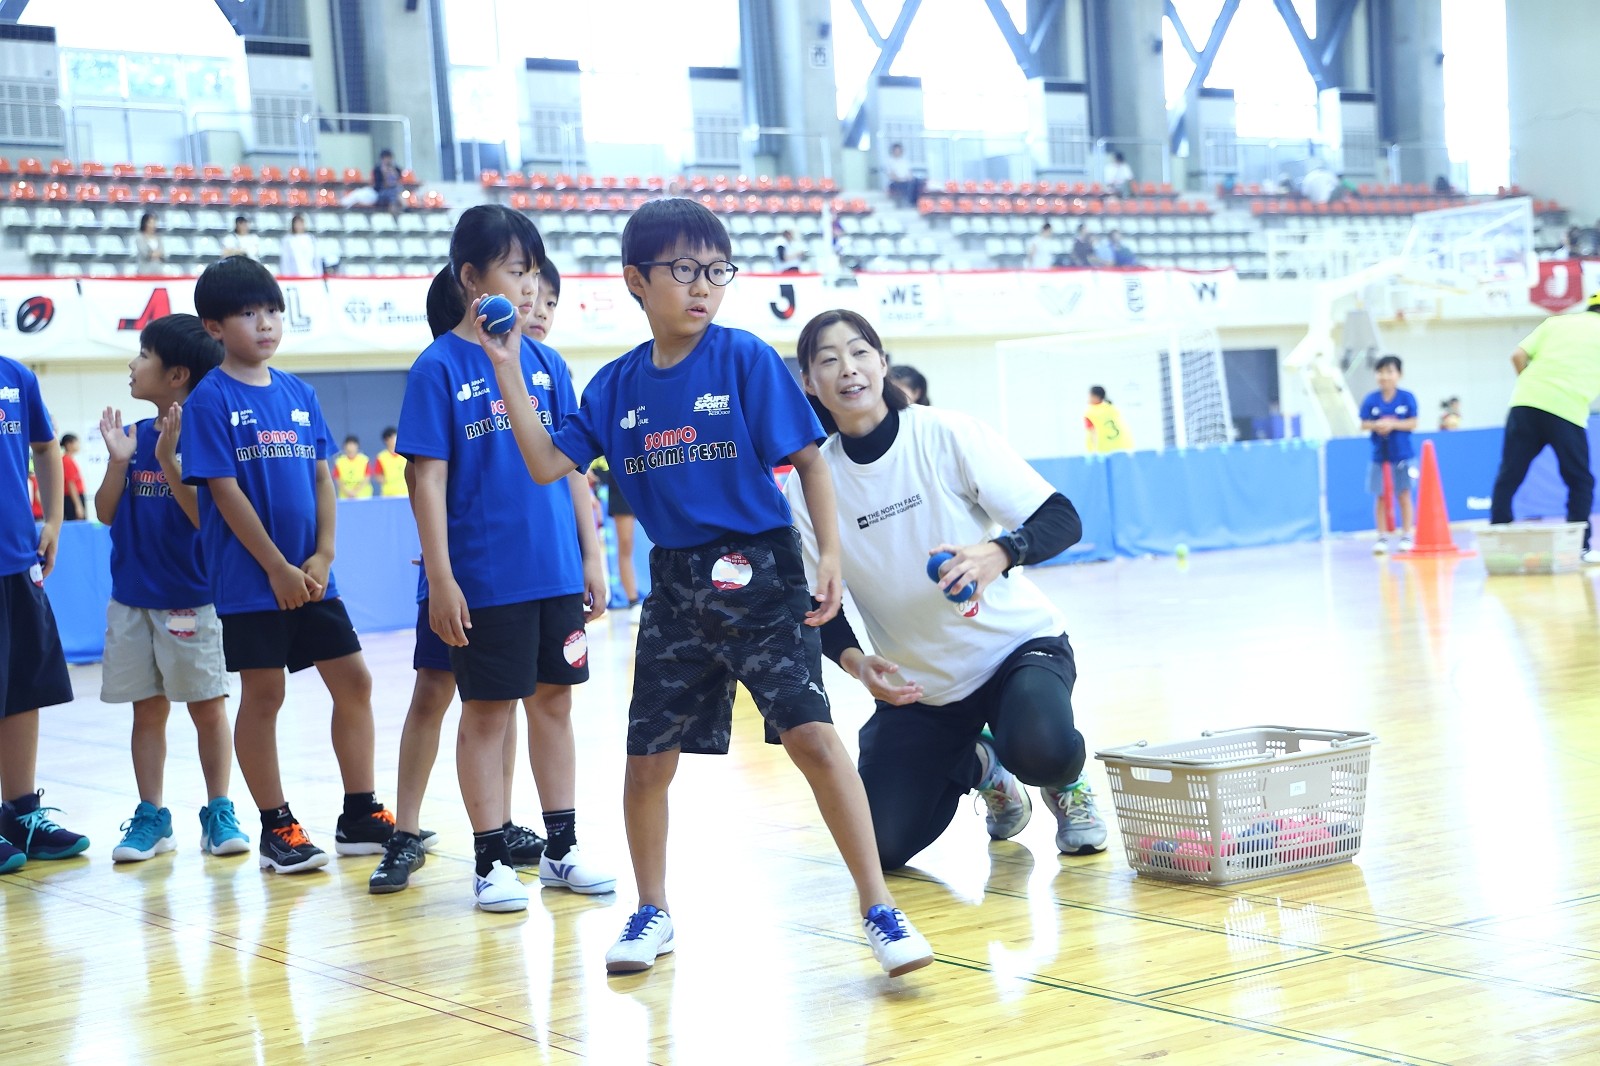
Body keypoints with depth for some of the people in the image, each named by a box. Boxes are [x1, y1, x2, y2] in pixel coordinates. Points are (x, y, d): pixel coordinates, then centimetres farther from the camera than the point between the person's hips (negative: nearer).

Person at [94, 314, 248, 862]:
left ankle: (219, 814, 13)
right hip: (132, 598, 5)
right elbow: (106, 513, 6)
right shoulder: (135, 435, 6)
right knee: (148, 709, 10)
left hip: (191, 600, -5)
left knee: (208, 707, 4)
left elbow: (209, 518, -18)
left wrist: (167, 460, -26)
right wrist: (118, 461, -8)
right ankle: (151, 818, 17)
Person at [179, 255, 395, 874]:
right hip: (249, 579, -6)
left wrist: (323, 556, -4)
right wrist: (277, 568, -13)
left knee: (353, 681, 6)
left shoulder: (300, 395, 9)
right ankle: (277, 828, 12)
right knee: (263, 695, 1)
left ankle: (360, 817, 16)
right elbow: (225, 491, -12)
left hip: (311, 577, 6)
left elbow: (322, 479, 9)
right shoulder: (209, 400, -7)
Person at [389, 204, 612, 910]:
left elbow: (572, 466, 11)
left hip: (557, 572, 5)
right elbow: (428, 479, -8)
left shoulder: (547, 363, 7)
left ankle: (562, 849, 23)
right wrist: (441, 579, -12)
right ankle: (491, 861, 14)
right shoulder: (439, 367, -7)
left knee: (554, 700, 12)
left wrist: (592, 556, 8)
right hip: (485, 577, -5)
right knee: (487, 712, 4)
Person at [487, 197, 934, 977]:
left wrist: (830, 551, -14)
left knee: (811, 735, -15)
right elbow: (547, 465, 3)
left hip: (760, 574, -4)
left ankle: (879, 909, -7)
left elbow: (807, 458, -5)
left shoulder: (745, 359, -7)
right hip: (676, 586, 4)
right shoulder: (615, 386, 4)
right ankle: (652, 911, 30)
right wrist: (507, 372, -1)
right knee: (647, 759, 9)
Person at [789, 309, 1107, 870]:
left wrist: (999, 552, -37)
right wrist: (856, 661, -21)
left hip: (1015, 643, -3)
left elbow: (1062, 520, -16)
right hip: (918, 685, 3)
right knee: (882, 847, -8)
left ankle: (1066, 782, 5)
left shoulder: (945, 434, -13)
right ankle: (977, 768, 24)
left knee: (1040, 750, -36)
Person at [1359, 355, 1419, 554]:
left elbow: (1413, 423, -7)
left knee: (1404, 495, 3)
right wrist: (1376, 425, -19)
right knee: (1380, 496, 5)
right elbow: (1364, 424, 0)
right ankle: (1381, 537, 12)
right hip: (1379, 455, 2)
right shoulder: (1371, 399, -1)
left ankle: (1406, 536, 10)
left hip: (1402, 454, -2)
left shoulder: (1407, 398, -5)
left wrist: (1393, 424, -20)